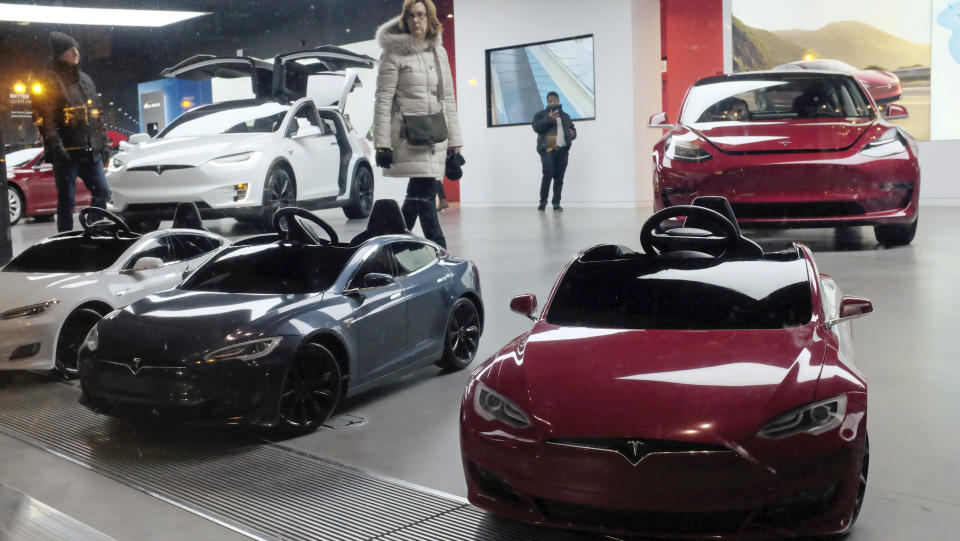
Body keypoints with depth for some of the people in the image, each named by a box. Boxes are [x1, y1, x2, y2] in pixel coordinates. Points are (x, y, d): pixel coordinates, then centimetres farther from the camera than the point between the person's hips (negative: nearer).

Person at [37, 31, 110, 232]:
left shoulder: (85, 79, 18)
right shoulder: (51, 79, -4)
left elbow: (97, 114, 22)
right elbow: (46, 116, -12)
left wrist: (103, 141, 17)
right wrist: (55, 145, -20)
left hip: (90, 151, 7)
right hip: (67, 152, -6)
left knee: (102, 193, 6)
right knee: (67, 199, -2)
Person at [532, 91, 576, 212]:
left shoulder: (565, 116, 24)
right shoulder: (540, 114, 11)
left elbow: (573, 129, 32)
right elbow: (536, 127, -5)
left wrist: (572, 133, 7)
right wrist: (549, 119, -18)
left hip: (562, 150, 4)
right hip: (547, 149, -4)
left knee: (559, 178, -1)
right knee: (548, 175, -17)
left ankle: (556, 203, 5)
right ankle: (543, 202, -7)